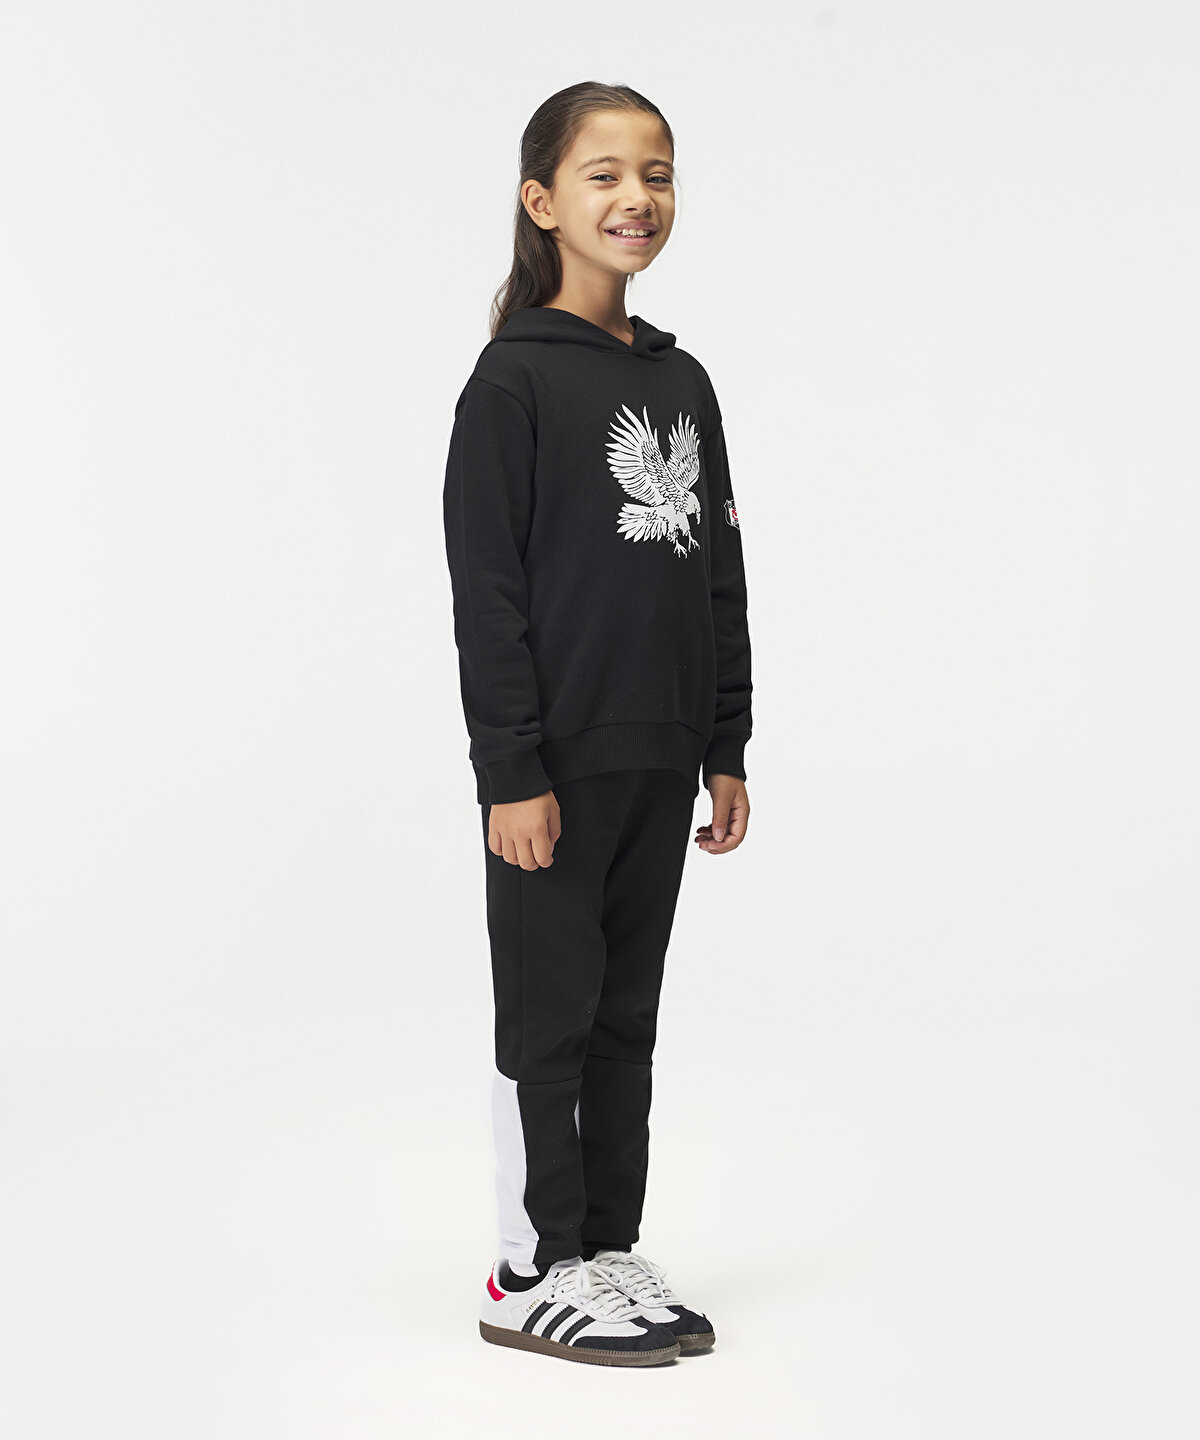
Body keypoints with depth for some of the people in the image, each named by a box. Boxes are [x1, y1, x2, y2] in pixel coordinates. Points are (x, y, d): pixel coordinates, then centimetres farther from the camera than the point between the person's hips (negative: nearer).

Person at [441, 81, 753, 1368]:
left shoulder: (683, 382, 11)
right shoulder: (515, 379, -8)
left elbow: (719, 576, 14)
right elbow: (487, 589, -12)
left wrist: (726, 751, 11)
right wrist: (511, 773, -17)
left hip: (660, 764, 6)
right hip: (557, 763, -6)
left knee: (627, 1015, 12)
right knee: (550, 1013, 2)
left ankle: (610, 1249, 23)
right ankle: (533, 1275, 12)